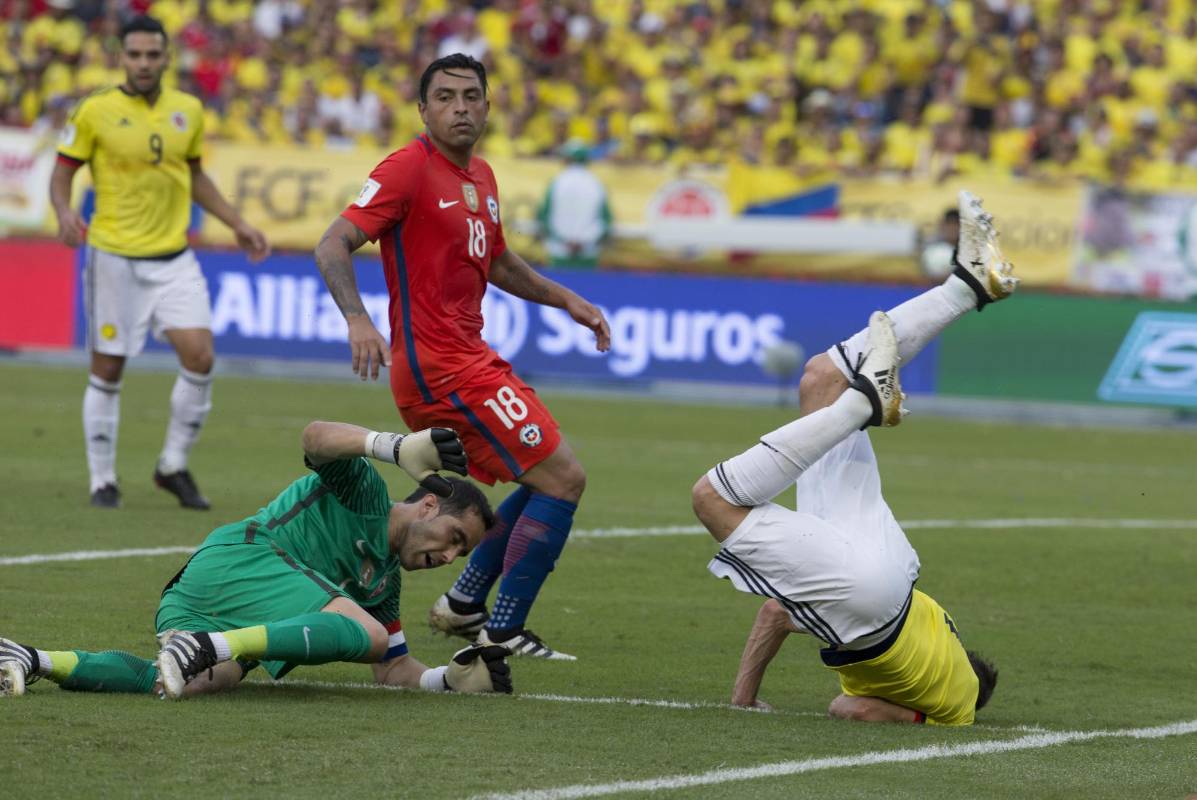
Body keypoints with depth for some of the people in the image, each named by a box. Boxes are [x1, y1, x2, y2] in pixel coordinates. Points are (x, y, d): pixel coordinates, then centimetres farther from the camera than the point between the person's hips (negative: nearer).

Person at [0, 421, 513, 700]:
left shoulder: (385, 580, 29)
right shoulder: (364, 493, 4)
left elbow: (392, 668, 32)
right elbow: (317, 438, -16)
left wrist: (449, 679, 14)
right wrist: (399, 448, -30)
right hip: (237, 557, -8)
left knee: (200, 682, -25)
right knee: (367, 633, -22)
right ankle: (213, 645, -35)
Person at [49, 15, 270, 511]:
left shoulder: (188, 111, 6)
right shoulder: (95, 111, -6)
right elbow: (61, 174, -1)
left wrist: (237, 224, 17)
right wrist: (65, 214, -21)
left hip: (174, 258, 3)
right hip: (114, 259, -3)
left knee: (199, 356, -11)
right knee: (107, 372, 2)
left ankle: (174, 466, 7)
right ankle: (102, 482, 16)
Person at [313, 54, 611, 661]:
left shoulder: (481, 177, 14)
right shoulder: (408, 169, -12)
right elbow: (332, 247, -19)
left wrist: (563, 298, 23)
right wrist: (357, 320, -33)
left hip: (470, 359, 10)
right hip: (440, 365, -10)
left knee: (548, 477, 20)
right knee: (562, 479, -9)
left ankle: (465, 602, 23)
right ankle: (503, 632, -5)